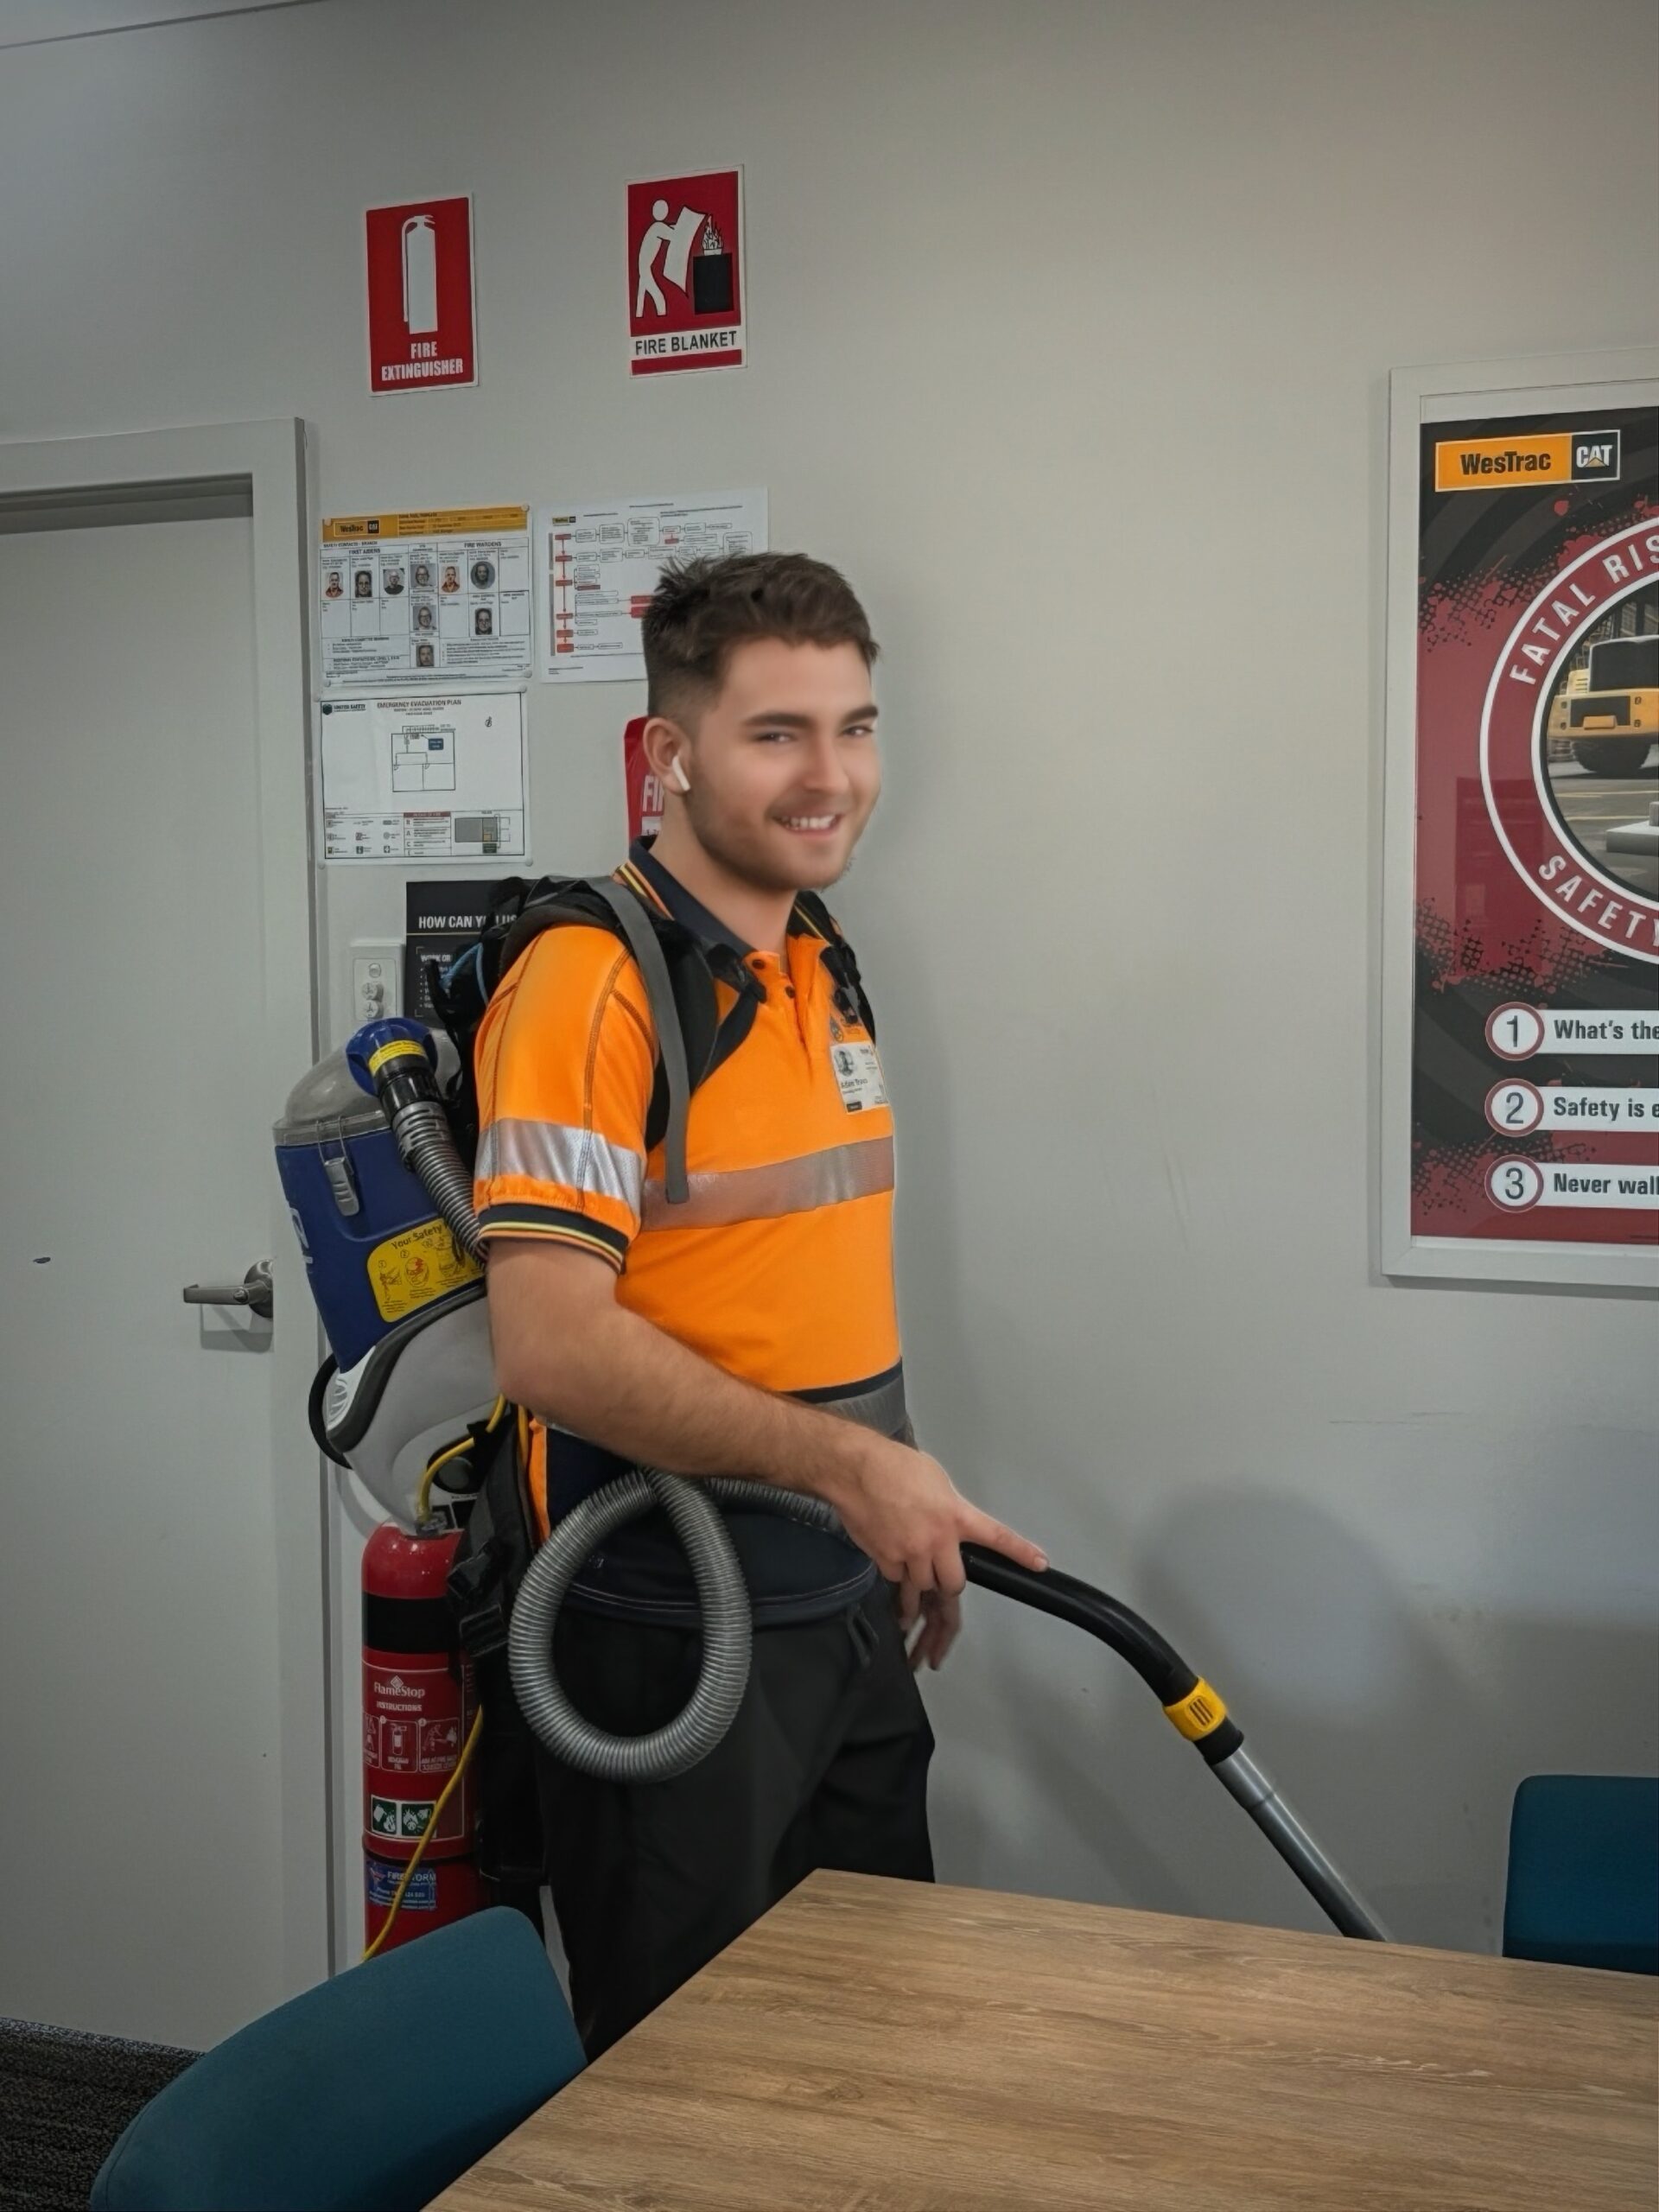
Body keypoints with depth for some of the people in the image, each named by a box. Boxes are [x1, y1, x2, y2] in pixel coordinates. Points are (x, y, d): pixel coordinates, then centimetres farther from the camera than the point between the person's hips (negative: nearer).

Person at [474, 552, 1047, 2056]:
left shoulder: (824, 976, 9)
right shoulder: (591, 983, -18)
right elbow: (552, 1340, -26)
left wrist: (907, 1532, 16)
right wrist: (846, 1463, -27)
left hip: (850, 1620, 8)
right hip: (669, 1638, -8)